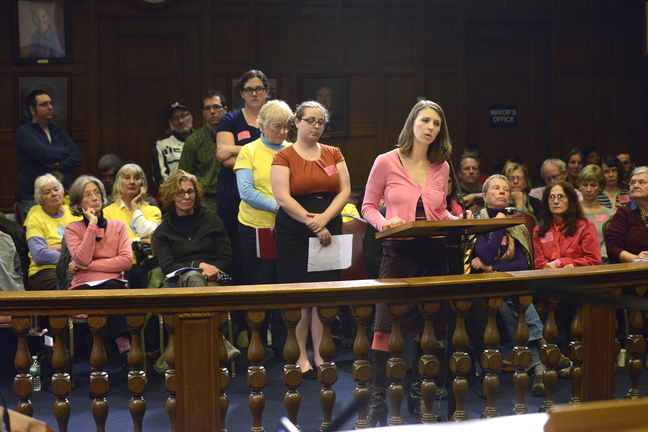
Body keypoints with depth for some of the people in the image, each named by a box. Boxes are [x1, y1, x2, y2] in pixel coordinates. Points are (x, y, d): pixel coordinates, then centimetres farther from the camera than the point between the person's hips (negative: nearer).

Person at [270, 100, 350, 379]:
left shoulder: (333, 154, 11)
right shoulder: (284, 157, 0)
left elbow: (345, 190, 3)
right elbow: (283, 198, -9)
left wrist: (324, 218, -12)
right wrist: (312, 224, -16)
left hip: (329, 232, 3)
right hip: (294, 234, -3)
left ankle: (320, 355, 10)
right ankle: (301, 356, 9)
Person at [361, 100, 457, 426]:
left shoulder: (441, 167, 9)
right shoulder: (387, 162, -2)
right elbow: (368, 207, 4)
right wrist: (386, 223, -15)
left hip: (434, 253, 4)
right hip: (398, 252, -4)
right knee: (386, 323, -8)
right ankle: (377, 397, 0)